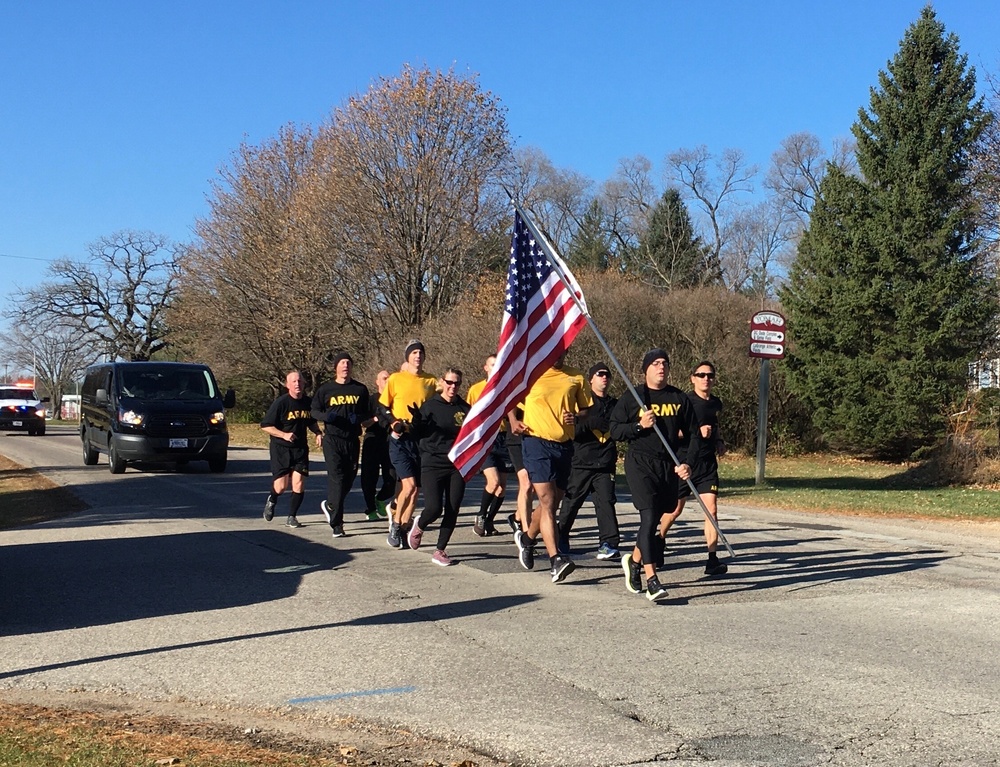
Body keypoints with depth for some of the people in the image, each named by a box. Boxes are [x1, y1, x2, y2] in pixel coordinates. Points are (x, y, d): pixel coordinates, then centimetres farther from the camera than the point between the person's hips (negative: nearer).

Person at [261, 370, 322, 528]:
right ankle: (272, 500, 29)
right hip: (280, 448, -4)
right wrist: (284, 435, -21)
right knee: (282, 486, -6)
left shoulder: (308, 402, 4)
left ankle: (292, 517, 8)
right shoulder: (281, 402, -11)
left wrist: (318, 433, 3)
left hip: (300, 448, 4)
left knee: (299, 483, -8)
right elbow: (265, 425, -10)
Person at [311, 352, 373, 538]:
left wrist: (359, 418, -8)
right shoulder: (326, 389, 6)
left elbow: (368, 415, 15)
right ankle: (336, 524, -7)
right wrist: (326, 416, -11)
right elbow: (314, 411, 10)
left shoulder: (360, 389, 11)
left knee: (349, 478, 7)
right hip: (332, 439, -3)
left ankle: (330, 505, 35)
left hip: (353, 439, 3)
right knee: (337, 477, -11)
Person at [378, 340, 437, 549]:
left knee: (415, 489, 4)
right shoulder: (395, 379, 2)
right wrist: (393, 422, -11)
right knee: (409, 484, -15)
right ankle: (396, 523, 6)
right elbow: (382, 407, 5)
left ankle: (403, 530, 17)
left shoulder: (431, 382, 8)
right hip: (400, 439, -3)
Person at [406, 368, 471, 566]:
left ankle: (440, 551, 13)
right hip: (432, 465, -3)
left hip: (457, 466, 4)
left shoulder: (465, 409, 9)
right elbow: (417, 434, -2)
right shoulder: (430, 406, 0)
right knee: (434, 508, -13)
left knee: (452, 510, 0)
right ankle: (419, 527, 21)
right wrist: (416, 421, -21)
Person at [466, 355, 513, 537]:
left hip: (504, 438, 3)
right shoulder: (476, 389, 5)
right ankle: (481, 516, 3)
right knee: (494, 481, -17)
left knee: (502, 486, 2)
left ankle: (489, 521, 19)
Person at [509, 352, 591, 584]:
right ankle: (555, 559, -19)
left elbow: (586, 409, 17)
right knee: (547, 500, -15)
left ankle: (526, 537, 40)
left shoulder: (575, 378, 8)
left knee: (554, 503, 14)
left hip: (564, 445, 4)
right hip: (537, 442, -4)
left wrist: (577, 417, -6)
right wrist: (513, 421, -1)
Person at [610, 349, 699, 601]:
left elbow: (693, 434, 11)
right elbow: (614, 431, 0)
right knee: (649, 517, -16)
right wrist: (639, 426, -16)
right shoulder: (632, 398, 0)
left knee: (655, 519, 13)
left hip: (670, 465, 4)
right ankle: (651, 580, -17)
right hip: (640, 464, -4)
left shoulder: (680, 399, 8)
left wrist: (688, 463, -2)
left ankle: (634, 560, 39)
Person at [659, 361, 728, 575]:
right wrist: (697, 431, -24)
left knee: (711, 509, -7)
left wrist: (719, 441, 12)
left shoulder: (716, 403, 10)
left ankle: (712, 559, -6)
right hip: (684, 462, -4)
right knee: (675, 509, 8)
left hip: (708, 464, 4)